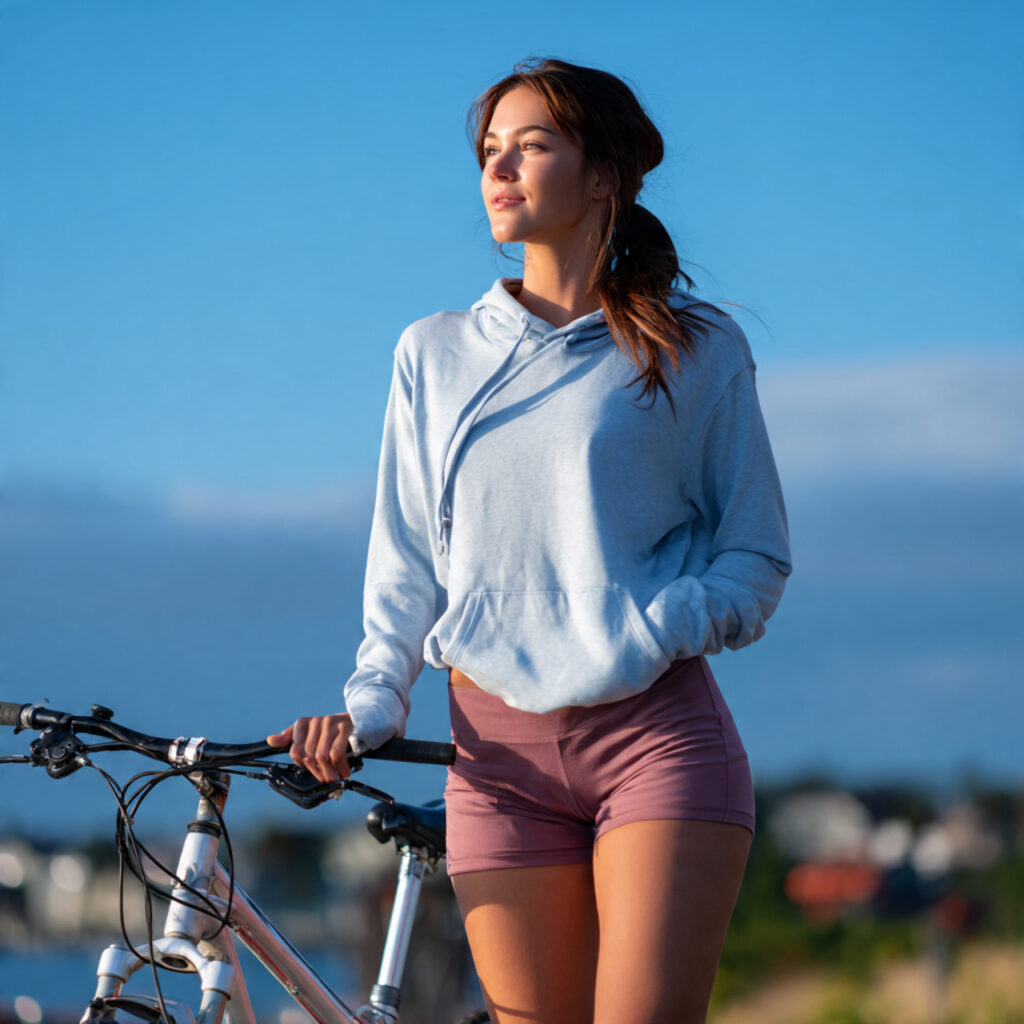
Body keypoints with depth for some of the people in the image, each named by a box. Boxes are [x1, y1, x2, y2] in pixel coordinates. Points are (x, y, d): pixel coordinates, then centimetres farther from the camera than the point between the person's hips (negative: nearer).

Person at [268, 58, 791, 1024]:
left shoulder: (698, 350, 5)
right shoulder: (434, 354, 14)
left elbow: (757, 559, 6)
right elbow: (405, 569, 16)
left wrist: (649, 636, -11)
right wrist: (369, 705, 1)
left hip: (659, 736, -3)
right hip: (499, 750, 3)